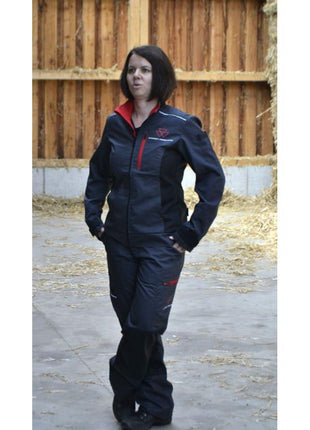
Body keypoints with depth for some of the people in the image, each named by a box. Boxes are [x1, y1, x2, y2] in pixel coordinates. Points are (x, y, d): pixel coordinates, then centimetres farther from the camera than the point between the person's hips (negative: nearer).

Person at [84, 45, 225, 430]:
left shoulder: (180, 126, -8)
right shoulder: (116, 124, 6)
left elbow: (213, 177, -8)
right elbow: (98, 172, 20)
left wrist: (193, 232, -11)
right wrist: (93, 217, 10)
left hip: (161, 244, -5)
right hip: (120, 241, 5)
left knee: (144, 326, -6)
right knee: (133, 324, 9)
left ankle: (124, 394, 18)